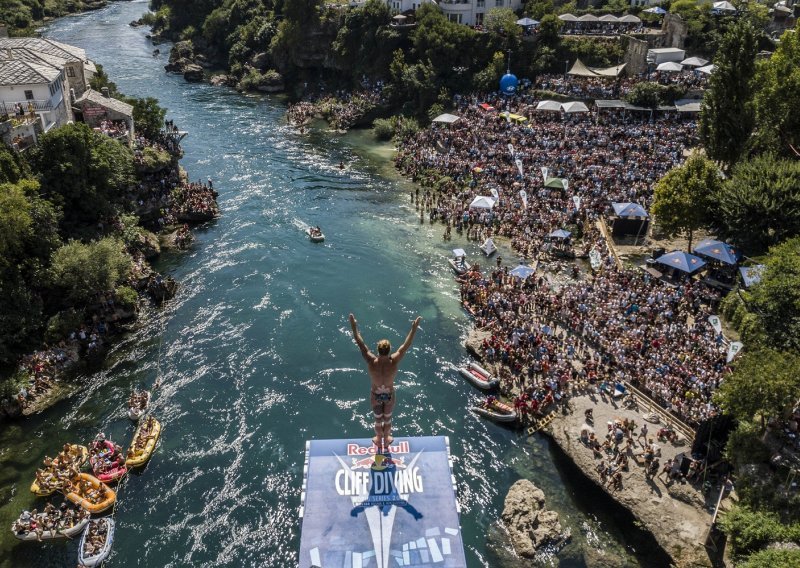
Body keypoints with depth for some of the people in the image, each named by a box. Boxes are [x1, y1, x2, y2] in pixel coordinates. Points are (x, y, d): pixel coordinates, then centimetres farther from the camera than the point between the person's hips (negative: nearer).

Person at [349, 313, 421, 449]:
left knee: (378, 419, 24)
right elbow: (406, 345, -25)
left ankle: (379, 440, 49)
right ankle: (386, 439, 49)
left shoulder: (371, 362, -32)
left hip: (376, 395, 0)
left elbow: (360, 344, -25)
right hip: (389, 395, 0)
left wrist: (354, 327, -20)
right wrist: (414, 329, -20)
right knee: (387, 418, 25)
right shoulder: (393, 362, -32)